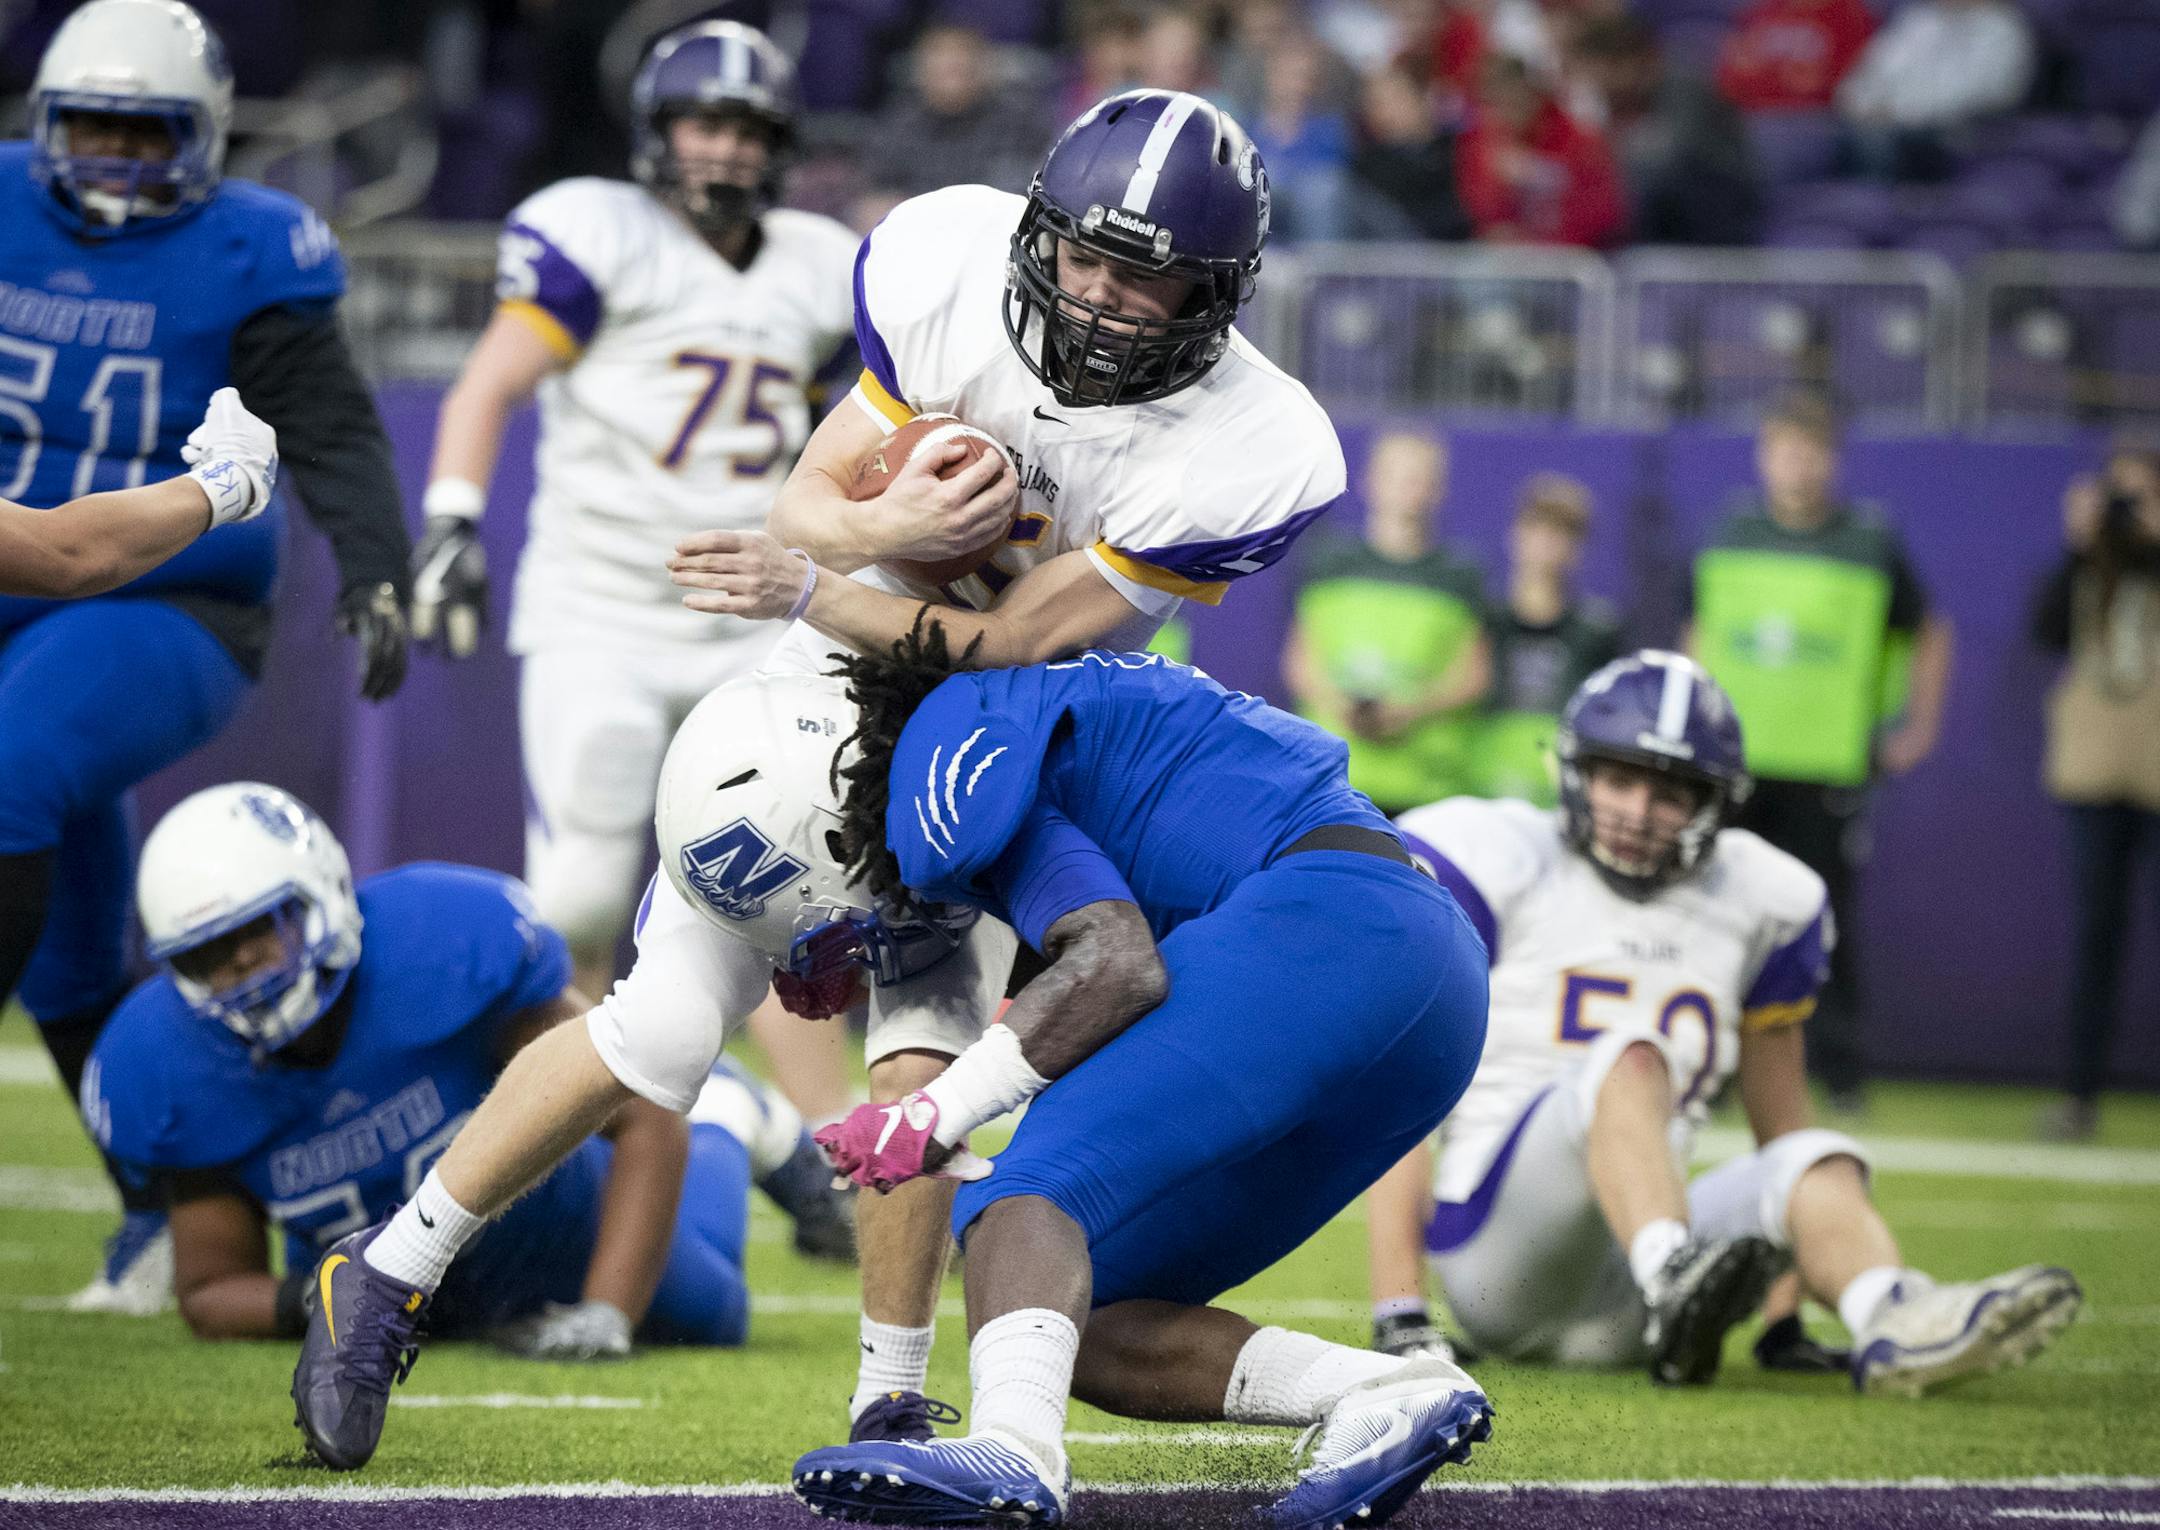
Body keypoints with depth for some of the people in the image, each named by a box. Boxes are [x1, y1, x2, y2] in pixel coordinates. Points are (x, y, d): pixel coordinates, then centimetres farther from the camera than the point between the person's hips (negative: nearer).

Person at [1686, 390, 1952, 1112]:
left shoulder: (1871, 547, 1)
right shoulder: (1727, 543, 8)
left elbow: (1930, 636, 13)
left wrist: (1919, 729, 9)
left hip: (1828, 773, -2)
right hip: (1733, 769, 2)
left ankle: (1839, 1071, 4)